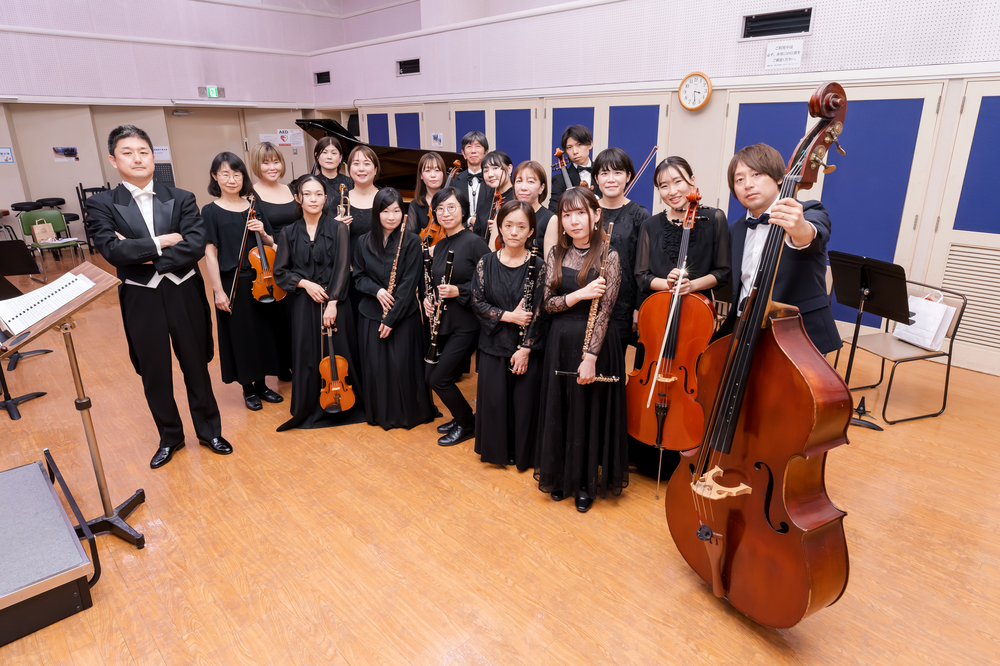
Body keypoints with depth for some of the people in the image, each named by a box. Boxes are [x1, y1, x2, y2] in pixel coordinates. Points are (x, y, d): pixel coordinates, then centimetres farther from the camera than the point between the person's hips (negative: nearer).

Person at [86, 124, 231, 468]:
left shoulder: (181, 199, 1)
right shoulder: (102, 204, -1)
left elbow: (196, 245, -13)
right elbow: (112, 250, -16)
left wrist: (143, 255, -15)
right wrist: (161, 242, -15)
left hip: (184, 294, 0)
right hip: (141, 300, 0)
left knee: (196, 366, 11)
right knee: (154, 374, 13)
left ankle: (209, 430, 29)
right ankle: (170, 436, 32)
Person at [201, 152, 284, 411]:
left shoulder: (253, 207, 6)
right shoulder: (211, 211, -5)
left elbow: (271, 245, 12)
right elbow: (210, 253, -9)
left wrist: (262, 232, -10)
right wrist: (218, 291, -13)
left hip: (260, 281, 4)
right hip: (233, 284, -4)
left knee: (263, 331, 12)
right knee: (240, 335, 6)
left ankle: (261, 383, 29)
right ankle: (247, 388, 23)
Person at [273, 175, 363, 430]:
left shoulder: (338, 229, 0)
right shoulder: (289, 233, 6)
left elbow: (342, 269, -6)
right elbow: (280, 272, 8)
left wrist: (332, 302, -15)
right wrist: (304, 282, -10)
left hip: (335, 303, -2)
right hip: (303, 305, 2)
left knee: (338, 353, 2)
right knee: (308, 356, 4)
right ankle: (311, 409, 20)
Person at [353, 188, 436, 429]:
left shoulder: (412, 242, -8)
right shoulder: (365, 242, 3)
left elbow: (409, 284, -11)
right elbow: (359, 276, 10)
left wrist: (390, 318, -14)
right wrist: (376, 290, -12)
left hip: (403, 316, -3)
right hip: (371, 314, 3)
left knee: (402, 365, -1)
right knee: (375, 366, 6)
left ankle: (409, 413, 21)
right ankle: (381, 414, 26)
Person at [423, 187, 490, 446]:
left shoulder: (474, 242, -13)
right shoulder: (440, 245, 11)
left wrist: (458, 291, -24)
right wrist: (428, 297, 2)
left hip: (466, 324, -8)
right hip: (444, 322, 8)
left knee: (439, 378, -5)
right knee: (430, 375, 11)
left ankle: (467, 424, 18)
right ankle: (460, 417, 32)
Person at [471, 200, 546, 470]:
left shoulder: (537, 265, -7)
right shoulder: (487, 262, -1)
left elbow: (537, 311, -9)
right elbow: (478, 302, -3)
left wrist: (525, 349, -13)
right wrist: (509, 316, -15)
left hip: (527, 347, -2)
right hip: (493, 344, 2)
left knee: (524, 401, 6)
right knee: (493, 399, 8)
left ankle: (522, 453, 26)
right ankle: (496, 450, 28)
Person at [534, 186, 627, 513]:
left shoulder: (608, 257, -9)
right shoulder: (556, 254, 5)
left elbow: (604, 311, -14)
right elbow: (548, 303, -1)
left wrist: (590, 356, -19)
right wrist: (579, 294, -18)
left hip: (595, 343, -4)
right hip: (560, 342, 4)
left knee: (590, 413, 7)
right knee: (559, 411, 12)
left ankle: (587, 483, 26)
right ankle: (561, 477, 31)